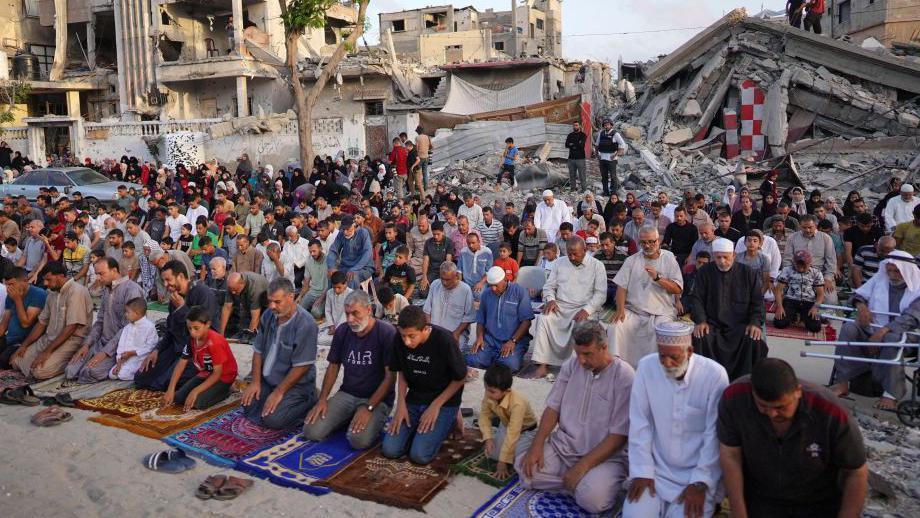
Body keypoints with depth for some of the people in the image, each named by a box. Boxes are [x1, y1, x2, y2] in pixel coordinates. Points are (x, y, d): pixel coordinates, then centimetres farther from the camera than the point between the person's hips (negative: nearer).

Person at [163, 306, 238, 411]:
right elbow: (181, 363, -3)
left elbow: (217, 373, -26)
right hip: (204, 374, 7)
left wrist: (195, 391, -29)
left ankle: (224, 391, 0)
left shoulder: (215, 342, -29)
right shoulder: (192, 339, -6)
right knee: (178, 397, -7)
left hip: (223, 377, -7)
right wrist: (170, 389, -12)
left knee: (198, 402, -26)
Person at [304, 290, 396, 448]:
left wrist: (368, 408, -20)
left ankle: (374, 422, 3)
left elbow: (390, 376, -15)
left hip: (377, 398, -5)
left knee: (359, 439, -30)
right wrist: (322, 399, 0)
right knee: (311, 432, -13)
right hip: (346, 394, 5)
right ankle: (348, 418, 12)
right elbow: (333, 366, 12)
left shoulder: (387, 333, -14)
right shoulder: (342, 331, 3)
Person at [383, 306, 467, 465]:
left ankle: (448, 422, 7)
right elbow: (401, 372, 5)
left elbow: (460, 378, -11)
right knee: (389, 450, -10)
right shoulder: (399, 340, -12)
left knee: (419, 455, -19)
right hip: (414, 399, 4)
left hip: (444, 401, -4)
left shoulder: (445, 340, -24)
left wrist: (435, 406, -14)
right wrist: (401, 404, -6)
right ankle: (418, 427, 16)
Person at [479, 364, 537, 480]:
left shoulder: (517, 403, -42)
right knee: (490, 451, -9)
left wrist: (503, 462, -36)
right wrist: (488, 438, -24)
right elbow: (484, 415, -10)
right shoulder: (489, 395, -25)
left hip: (526, 431, -5)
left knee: (513, 456, -22)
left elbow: (512, 434, -39)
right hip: (505, 426, 5)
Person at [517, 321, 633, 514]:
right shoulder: (572, 365, 0)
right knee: (524, 466, -16)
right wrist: (537, 445, -9)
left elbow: (619, 436, -16)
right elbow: (553, 408, 5)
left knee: (591, 497, -31)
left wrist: (582, 466, -22)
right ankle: (581, 484, -3)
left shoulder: (624, 377, -15)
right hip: (563, 447, 5)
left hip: (605, 456, -5)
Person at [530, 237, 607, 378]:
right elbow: (549, 286, 15)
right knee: (544, 318, -27)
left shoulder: (597, 266, 3)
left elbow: (601, 294, -3)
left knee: (580, 324, -36)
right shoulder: (559, 262, 14)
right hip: (559, 307, 3)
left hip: (583, 309, -2)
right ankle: (542, 364, -28)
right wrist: (550, 299, -7)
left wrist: (587, 310, -18)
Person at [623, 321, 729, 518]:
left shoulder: (714, 375, -15)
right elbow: (639, 424, -5)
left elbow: (714, 434, -11)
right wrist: (641, 472, -8)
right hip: (656, 467, 2)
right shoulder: (646, 367, -9)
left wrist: (700, 483, -12)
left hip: (698, 471, -2)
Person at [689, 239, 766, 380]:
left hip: (741, 324, 0)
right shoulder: (704, 272, 8)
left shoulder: (749, 273, 8)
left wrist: (755, 323, -9)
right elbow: (696, 299, 6)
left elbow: (757, 301, 8)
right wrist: (700, 321, -11)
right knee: (700, 339, -31)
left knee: (754, 341, -29)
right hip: (712, 324, 0)